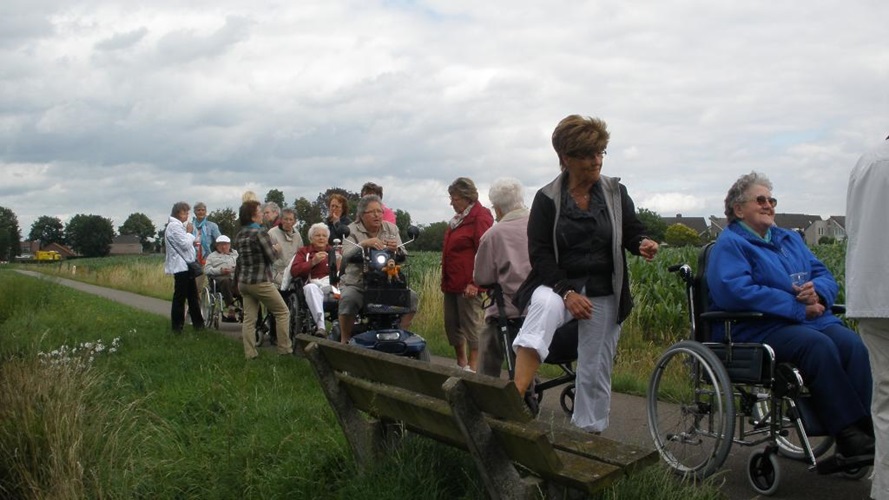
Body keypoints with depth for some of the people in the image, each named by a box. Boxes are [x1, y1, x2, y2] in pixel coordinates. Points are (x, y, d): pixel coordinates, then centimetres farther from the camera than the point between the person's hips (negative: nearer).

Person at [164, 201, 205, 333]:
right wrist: (189, 233, -5)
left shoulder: (179, 225, 19)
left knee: (193, 296, 12)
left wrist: (191, 240, 5)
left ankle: (198, 322, 18)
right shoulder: (174, 226, -13)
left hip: (186, 266, 10)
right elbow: (185, 244, -19)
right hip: (181, 266, -10)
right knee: (180, 297, -4)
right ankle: (177, 326, 2)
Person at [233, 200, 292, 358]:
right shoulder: (260, 232, -14)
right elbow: (271, 257, -12)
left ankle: (250, 353, 4)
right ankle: (284, 349, 5)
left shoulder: (239, 235, 9)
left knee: (249, 318, 6)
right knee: (282, 312, 5)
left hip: (243, 281, 7)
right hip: (260, 281, -7)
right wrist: (276, 249, 6)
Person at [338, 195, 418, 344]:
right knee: (348, 299, -34)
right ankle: (345, 340, -16)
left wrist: (396, 249, -21)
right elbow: (346, 255, -17)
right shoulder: (352, 230, 1)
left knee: (412, 298, -17)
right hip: (356, 284, -3)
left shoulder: (391, 229, 11)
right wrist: (364, 244, -33)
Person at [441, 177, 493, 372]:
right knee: (451, 323, 13)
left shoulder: (480, 217, -11)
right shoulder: (459, 217, 17)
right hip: (452, 283, 10)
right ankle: (461, 363, 25)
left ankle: (473, 368, 3)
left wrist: (475, 282, -20)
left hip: (468, 285, -9)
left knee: (472, 325, -3)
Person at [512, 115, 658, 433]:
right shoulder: (547, 199, -4)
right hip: (559, 285, -2)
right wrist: (566, 292, -19)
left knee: (595, 374, 7)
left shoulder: (616, 193, 1)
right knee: (546, 306, -37)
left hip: (604, 294, 3)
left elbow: (632, 233, 8)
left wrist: (643, 245, -17)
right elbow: (539, 253, -7)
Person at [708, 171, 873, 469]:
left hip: (812, 319, 7)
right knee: (817, 345, -32)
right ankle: (848, 436, -29)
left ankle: (864, 431, -27)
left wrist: (817, 291, -8)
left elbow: (825, 276, 19)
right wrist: (799, 309, -15)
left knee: (852, 344, -23)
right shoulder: (730, 244, 1)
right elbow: (737, 291, -16)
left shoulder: (791, 239, 26)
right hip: (758, 329, -6)